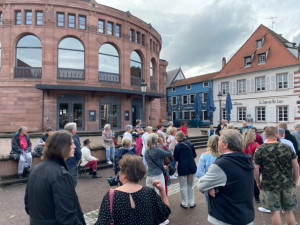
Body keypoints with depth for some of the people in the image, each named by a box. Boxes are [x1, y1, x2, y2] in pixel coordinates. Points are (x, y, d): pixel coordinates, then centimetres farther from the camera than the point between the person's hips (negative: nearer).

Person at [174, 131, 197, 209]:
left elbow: (175, 158, -9)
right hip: (191, 167, 4)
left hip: (182, 168, -4)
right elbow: (194, 155, 6)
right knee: (191, 186, 17)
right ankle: (192, 203, 23)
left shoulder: (178, 146, -13)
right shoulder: (190, 144, -1)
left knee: (183, 187, 10)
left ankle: (185, 203, 19)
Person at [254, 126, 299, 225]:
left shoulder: (260, 150, -9)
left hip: (269, 185, -2)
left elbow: (256, 169, -8)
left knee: (275, 212, 9)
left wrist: (258, 183, 6)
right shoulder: (287, 148, -2)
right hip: (288, 184, 2)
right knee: (289, 211, 17)